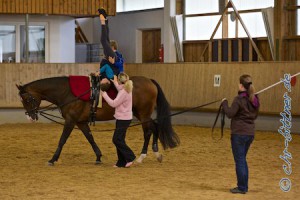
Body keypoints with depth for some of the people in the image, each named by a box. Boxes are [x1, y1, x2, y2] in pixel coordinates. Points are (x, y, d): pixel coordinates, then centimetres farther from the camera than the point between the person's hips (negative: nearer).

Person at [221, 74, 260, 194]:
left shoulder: (239, 99, -15)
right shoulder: (254, 100, 7)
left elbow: (230, 114, -16)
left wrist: (224, 103, -2)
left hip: (239, 133, -7)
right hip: (250, 133, 8)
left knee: (239, 160, 1)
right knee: (242, 159, 18)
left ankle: (242, 188, 4)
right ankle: (244, 186, 22)